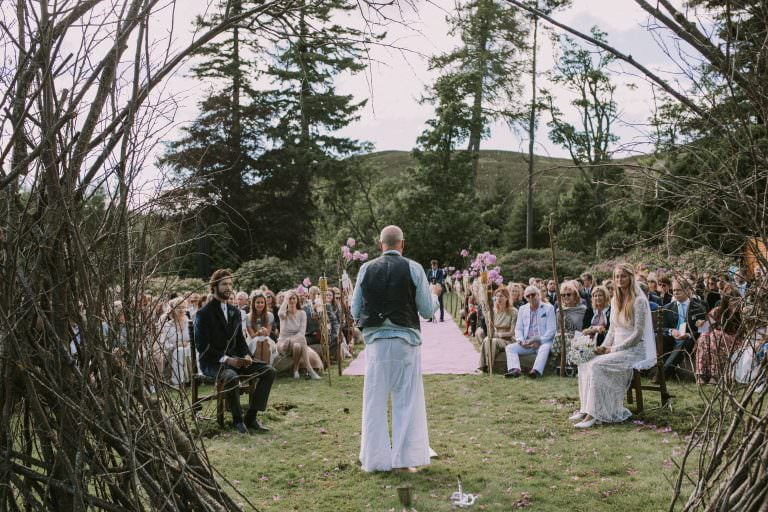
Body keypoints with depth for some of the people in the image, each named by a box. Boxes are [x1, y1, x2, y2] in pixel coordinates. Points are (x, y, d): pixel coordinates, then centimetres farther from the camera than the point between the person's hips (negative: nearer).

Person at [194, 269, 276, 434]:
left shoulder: (235, 312, 14)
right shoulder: (204, 314, -8)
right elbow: (202, 346, -13)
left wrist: (246, 355, -3)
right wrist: (225, 359, -22)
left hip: (234, 359, 7)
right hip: (212, 363, -7)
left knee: (269, 371, -12)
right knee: (232, 376, -39)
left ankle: (251, 416, -9)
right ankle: (237, 419, -17)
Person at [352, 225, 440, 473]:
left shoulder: (366, 269, 0)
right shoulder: (414, 269, -4)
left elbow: (355, 311, 5)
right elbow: (427, 311, 0)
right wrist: (435, 293, 20)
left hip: (376, 340, 1)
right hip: (406, 341, -1)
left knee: (375, 400, 9)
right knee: (407, 399, 8)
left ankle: (376, 459, 15)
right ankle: (407, 458, 12)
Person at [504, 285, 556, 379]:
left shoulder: (549, 308, 4)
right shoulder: (522, 309, 16)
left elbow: (551, 329, -4)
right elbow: (518, 328, 13)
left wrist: (539, 341, -15)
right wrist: (521, 341, -6)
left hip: (543, 342, -4)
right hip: (526, 342, 4)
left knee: (545, 348, -37)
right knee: (510, 348, -17)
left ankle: (536, 371, -56)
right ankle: (515, 369, -40)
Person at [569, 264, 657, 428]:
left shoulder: (639, 301, -11)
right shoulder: (615, 300, 13)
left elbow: (637, 334, -15)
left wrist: (614, 349, -16)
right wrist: (604, 347, -1)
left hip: (634, 350, -7)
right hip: (616, 348, 7)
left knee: (597, 365, -28)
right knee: (585, 363, -14)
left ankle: (594, 414, -25)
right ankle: (584, 409, -13)